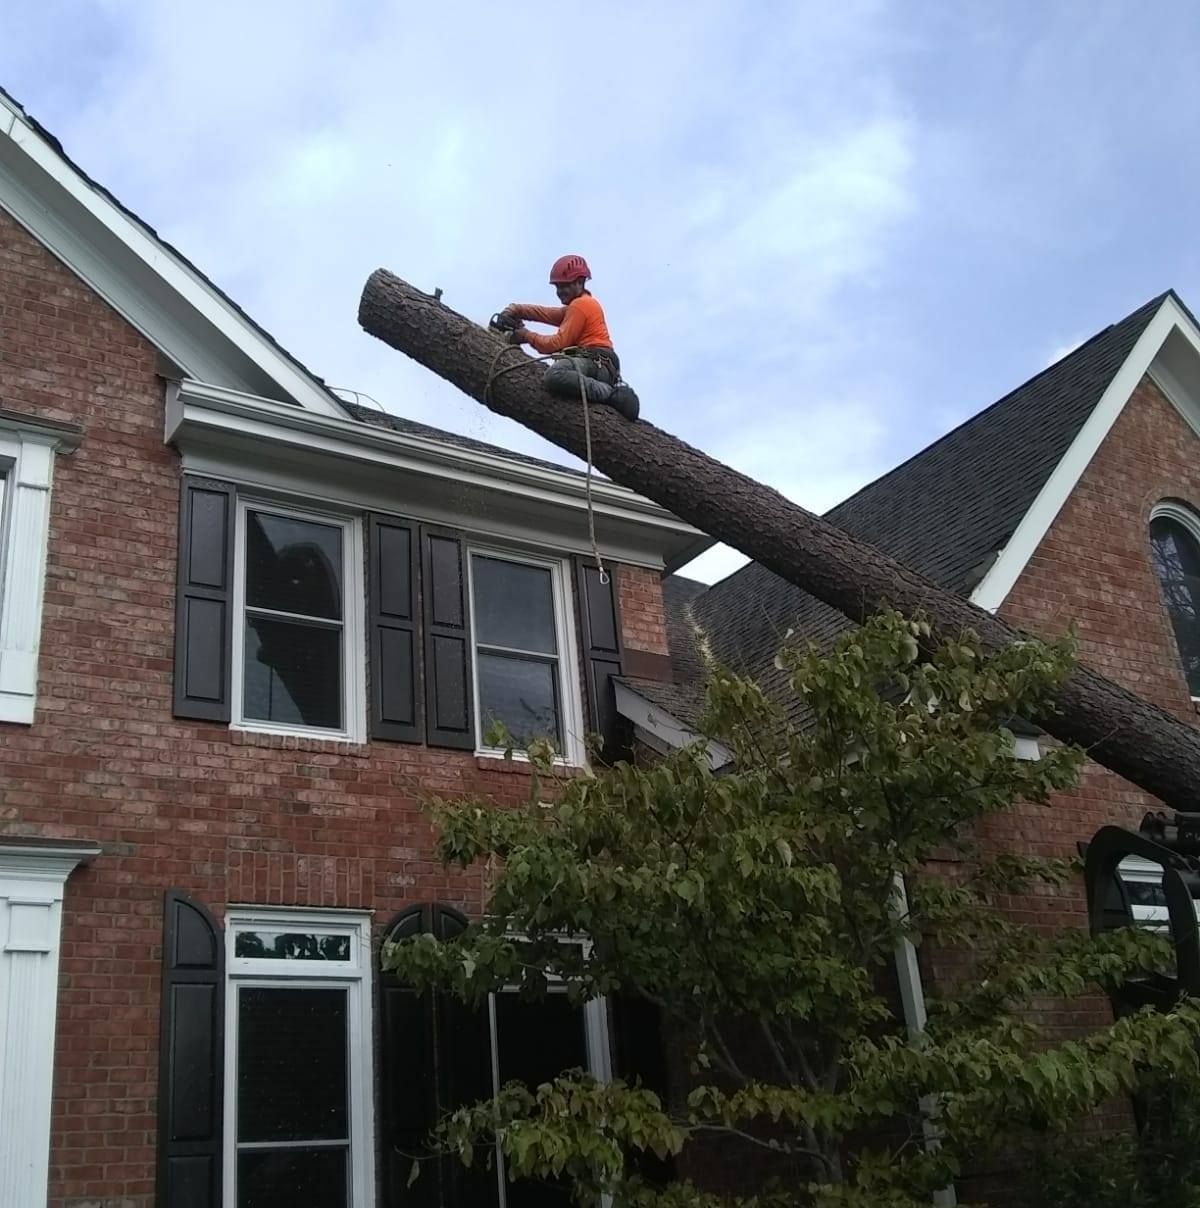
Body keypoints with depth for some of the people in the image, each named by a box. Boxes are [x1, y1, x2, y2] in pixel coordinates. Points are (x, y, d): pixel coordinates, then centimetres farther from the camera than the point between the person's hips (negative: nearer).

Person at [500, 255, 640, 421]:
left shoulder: (580, 304, 0)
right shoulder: (577, 305, 31)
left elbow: (558, 343, -7)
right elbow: (548, 313, 20)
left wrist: (527, 336, 2)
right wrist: (518, 310, 6)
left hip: (596, 362, -11)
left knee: (555, 375, -35)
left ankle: (615, 395, -31)